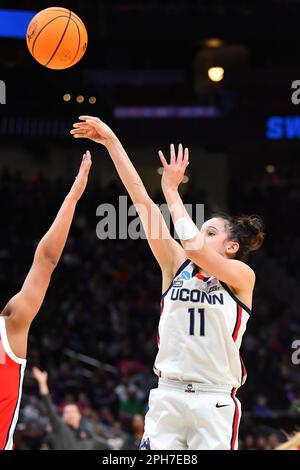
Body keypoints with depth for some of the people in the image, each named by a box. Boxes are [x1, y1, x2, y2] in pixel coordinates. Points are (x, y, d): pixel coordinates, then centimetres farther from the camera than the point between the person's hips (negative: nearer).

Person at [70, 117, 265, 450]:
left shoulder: (242, 275, 0)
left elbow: (194, 248, -19)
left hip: (215, 402, -3)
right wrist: (112, 142, 2)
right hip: (167, 396, 3)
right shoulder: (177, 265, 10)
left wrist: (171, 190, -11)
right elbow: (142, 202, 5)